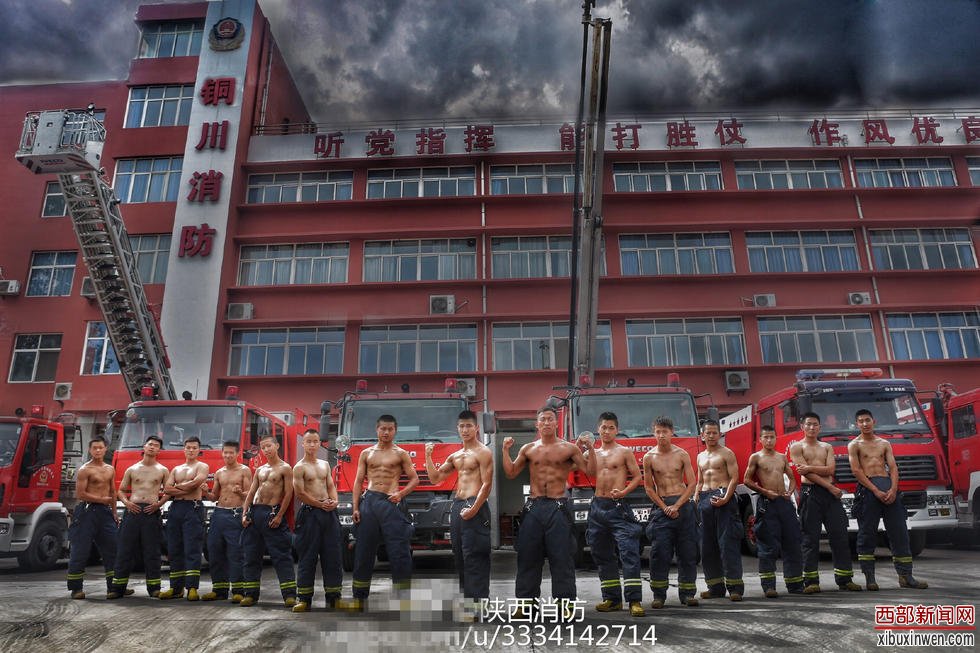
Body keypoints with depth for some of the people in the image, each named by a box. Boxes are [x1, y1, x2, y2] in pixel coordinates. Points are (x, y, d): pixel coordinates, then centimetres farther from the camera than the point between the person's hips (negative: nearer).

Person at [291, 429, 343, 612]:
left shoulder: (325, 464, 15)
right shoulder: (299, 467, -3)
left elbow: (331, 486, 15)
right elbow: (300, 493, -9)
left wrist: (334, 501, -5)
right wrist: (320, 504, -10)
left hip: (328, 513, 5)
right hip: (309, 513, -5)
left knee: (332, 555, 4)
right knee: (308, 557, -1)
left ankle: (333, 596, 11)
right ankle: (304, 598, 6)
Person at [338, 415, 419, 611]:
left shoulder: (401, 454, 6)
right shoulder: (366, 453, 13)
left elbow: (414, 479, 6)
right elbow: (358, 481, 11)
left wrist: (401, 493, -11)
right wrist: (356, 508, 2)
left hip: (390, 503, -2)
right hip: (369, 501, 3)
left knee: (399, 551, -5)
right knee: (363, 552, 7)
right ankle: (359, 598, 18)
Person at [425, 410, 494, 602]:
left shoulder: (482, 452, -5)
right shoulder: (455, 456, 18)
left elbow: (487, 484, -13)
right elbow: (435, 478, 17)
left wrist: (474, 509, -22)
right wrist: (428, 456, 4)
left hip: (474, 507, -8)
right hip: (456, 506, 8)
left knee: (474, 557, -9)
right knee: (459, 556, 13)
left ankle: (478, 595, -7)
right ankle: (465, 592, 22)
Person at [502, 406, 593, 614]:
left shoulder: (568, 448, 2)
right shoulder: (528, 449, 9)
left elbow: (590, 472, -1)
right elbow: (511, 473, 11)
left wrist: (590, 449, -13)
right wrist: (506, 450, 3)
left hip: (559, 508, -2)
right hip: (534, 507, 3)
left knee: (562, 558, 0)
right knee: (528, 557, 7)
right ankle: (524, 603, 18)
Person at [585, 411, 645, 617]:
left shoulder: (624, 452, 4)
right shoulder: (593, 452, 16)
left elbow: (637, 476, 1)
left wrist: (624, 492, -14)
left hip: (618, 507, -5)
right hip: (597, 506, 5)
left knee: (629, 552, -12)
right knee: (603, 555, 9)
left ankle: (635, 600, -10)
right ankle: (612, 598, 19)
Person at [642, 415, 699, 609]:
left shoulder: (682, 455, 1)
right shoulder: (649, 457, 1)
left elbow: (692, 484, -1)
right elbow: (648, 487, 3)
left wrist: (677, 506, -10)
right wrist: (664, 507, -7)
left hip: (683, 505, 1)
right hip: (661, 506, -1)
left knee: (687, 552, 4)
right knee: (659, 553, -5)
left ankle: (687, 593, 14)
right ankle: (659, 595, 2)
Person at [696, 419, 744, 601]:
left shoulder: (727, 453, 1)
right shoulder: (700, 457, 19)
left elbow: (734, 477, -8)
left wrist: (726, 498, -20)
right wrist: (696, 501, 10)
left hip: (723, 499, -6)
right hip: (705, 500, 6)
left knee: (728, 543, -10)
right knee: (707, 546, 6)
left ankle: (735, 586, -7)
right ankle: (715, 586, 14)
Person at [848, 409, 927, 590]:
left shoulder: (885, 443, 17)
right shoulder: (854, 445, 5)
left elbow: (893, 467, 7)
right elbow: (856, 470, -5)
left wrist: (893, 489, -10)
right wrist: (875, 490, -14)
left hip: (889, 488, 4)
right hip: (867, 488, -4)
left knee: (899, 531, 2)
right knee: (867, 533, -2)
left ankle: (905, 575, 9)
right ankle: (869, 577, 3)